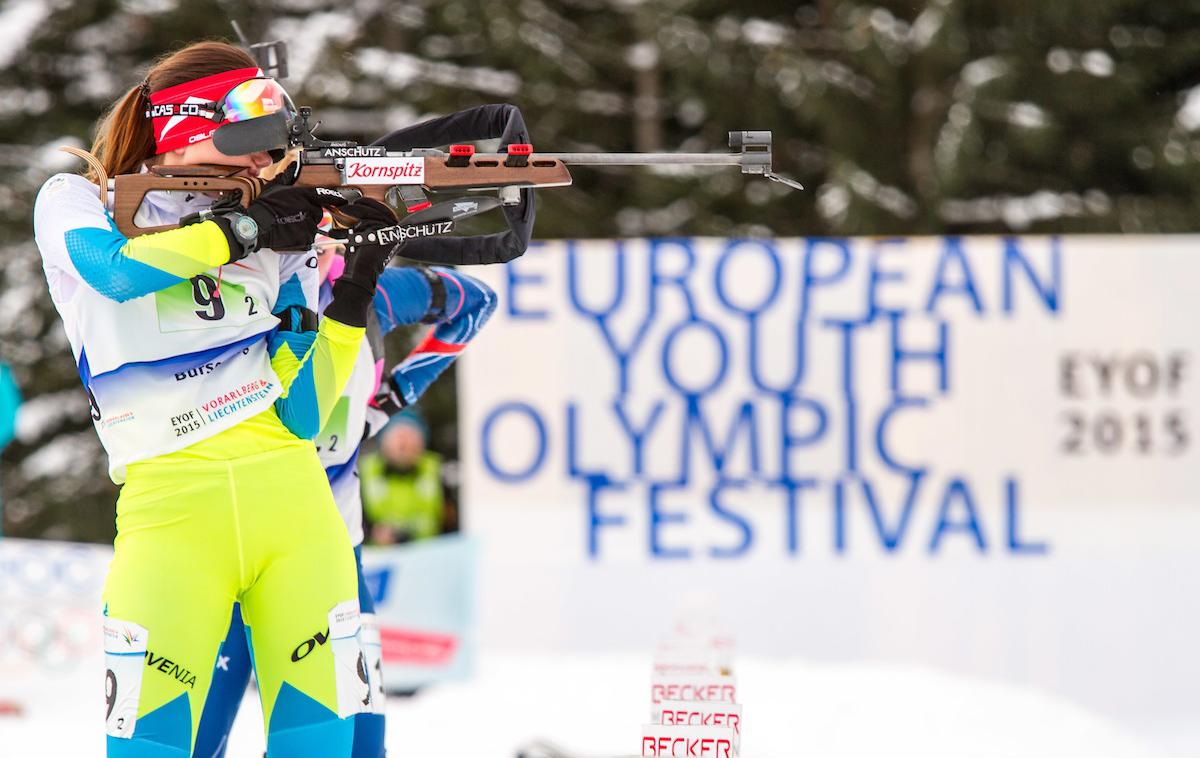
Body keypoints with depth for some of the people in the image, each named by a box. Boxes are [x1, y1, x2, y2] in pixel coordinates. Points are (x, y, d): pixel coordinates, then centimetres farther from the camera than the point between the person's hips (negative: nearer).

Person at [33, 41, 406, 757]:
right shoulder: (75, 203, 8)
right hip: (170, 502, -3)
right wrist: (245, 227, -7)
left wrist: (354, 291, 0)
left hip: (293, 493, 4)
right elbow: (117, 270, -17)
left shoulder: (276, 240, 16)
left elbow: (302, 414, 9)